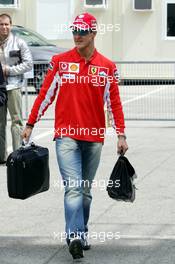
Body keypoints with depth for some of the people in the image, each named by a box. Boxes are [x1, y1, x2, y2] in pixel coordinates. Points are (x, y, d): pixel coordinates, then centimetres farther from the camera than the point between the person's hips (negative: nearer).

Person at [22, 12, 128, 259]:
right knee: (73, 187, -14)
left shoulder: (107, 67, 5)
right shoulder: (60, 61, 3)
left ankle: (81, 234, 23)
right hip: (66, 135, -2)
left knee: (86, 190, 11)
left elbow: (114, 102, 7)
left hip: (94, 137, 2)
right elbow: (45, 94, 6)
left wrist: (121, 135, 3)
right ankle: (75, 236, -22)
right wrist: (30, 124, 6)